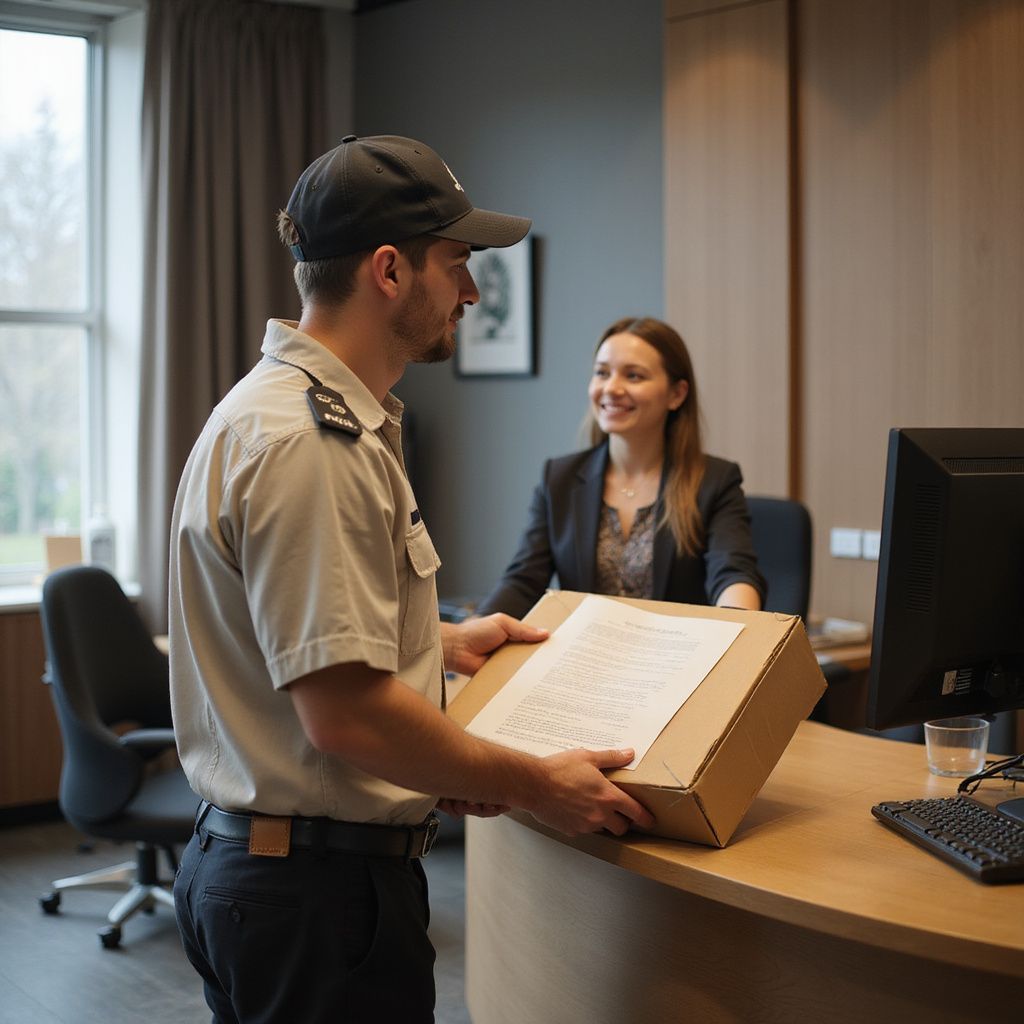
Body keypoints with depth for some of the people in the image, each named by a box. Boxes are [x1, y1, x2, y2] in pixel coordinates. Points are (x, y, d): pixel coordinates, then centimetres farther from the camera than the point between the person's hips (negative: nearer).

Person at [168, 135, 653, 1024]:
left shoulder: (328, 414, 11)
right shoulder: (308, 442, -23)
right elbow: (345, 711, -27)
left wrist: (442, 643, 22)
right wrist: (536, 786, -16)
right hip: (323, 883, -10)